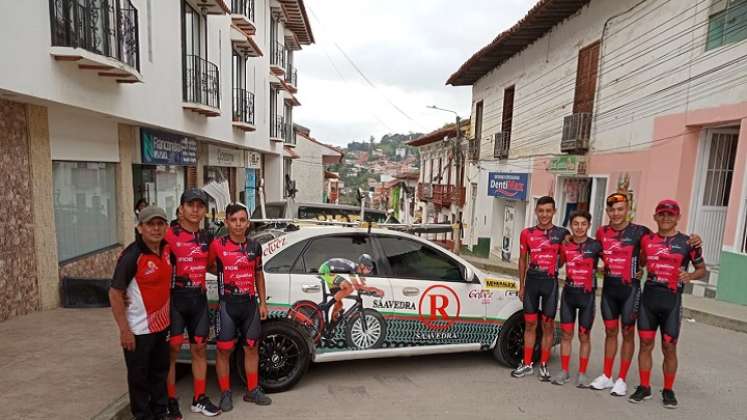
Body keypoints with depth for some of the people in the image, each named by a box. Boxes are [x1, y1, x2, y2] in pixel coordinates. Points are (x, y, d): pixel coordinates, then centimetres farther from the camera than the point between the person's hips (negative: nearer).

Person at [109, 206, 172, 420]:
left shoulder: (166, 248, -1)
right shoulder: (132, 256, -20)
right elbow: (114, 294, -18)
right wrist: (124, 330, -19)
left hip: (161, 324, 7)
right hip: (138, 330, -7)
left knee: (160, 371, 20)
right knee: (139, 377, 10)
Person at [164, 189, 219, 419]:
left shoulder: (206, 236, 9)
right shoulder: (169, 235, -11)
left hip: (199, 298, 6)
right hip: (175, 298, -6)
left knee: (200, 348, 13)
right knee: (172, 350, 4)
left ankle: (199, 399, 27)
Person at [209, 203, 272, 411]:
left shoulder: (255, 246, 4)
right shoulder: (217, 244, -8)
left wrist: (263, 303, 10)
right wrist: (225, 274, -4)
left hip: (250, 304, 4)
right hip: (227, 304, -3)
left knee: (252, 348, 12)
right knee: (224, 350, 5)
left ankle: (252, 390, 27)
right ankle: (225, 394, 22)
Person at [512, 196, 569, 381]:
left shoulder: (562, 234, -1)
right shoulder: (527, 233, 4)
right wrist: (521, 286, 10)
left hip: (550, 282, -1)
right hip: (531, 281, 2)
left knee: (548, 325, 7)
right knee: (530, 324, 8)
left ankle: (544, 365, 19)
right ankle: (527, 364, 18)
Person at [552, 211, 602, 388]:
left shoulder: (595, 246, -7)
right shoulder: (565, 245, 2)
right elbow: (557, 263, 15)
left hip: (587, 294, -2)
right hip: (568, 293, 2)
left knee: (584, 336, 8)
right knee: (566, 334, 7)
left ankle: (582, 374, 20)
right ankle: (564, 371, 18)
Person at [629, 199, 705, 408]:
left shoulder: (688, 242, -2)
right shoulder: (647, 239, 6)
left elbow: (702, 269, 6)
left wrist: (690, 276, -13)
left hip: (672, 299, -2)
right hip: (649, 296, 3)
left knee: (669, 348, 6)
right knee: (645, 344, 8)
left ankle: (668, 390, 24)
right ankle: (644, 387, 21)